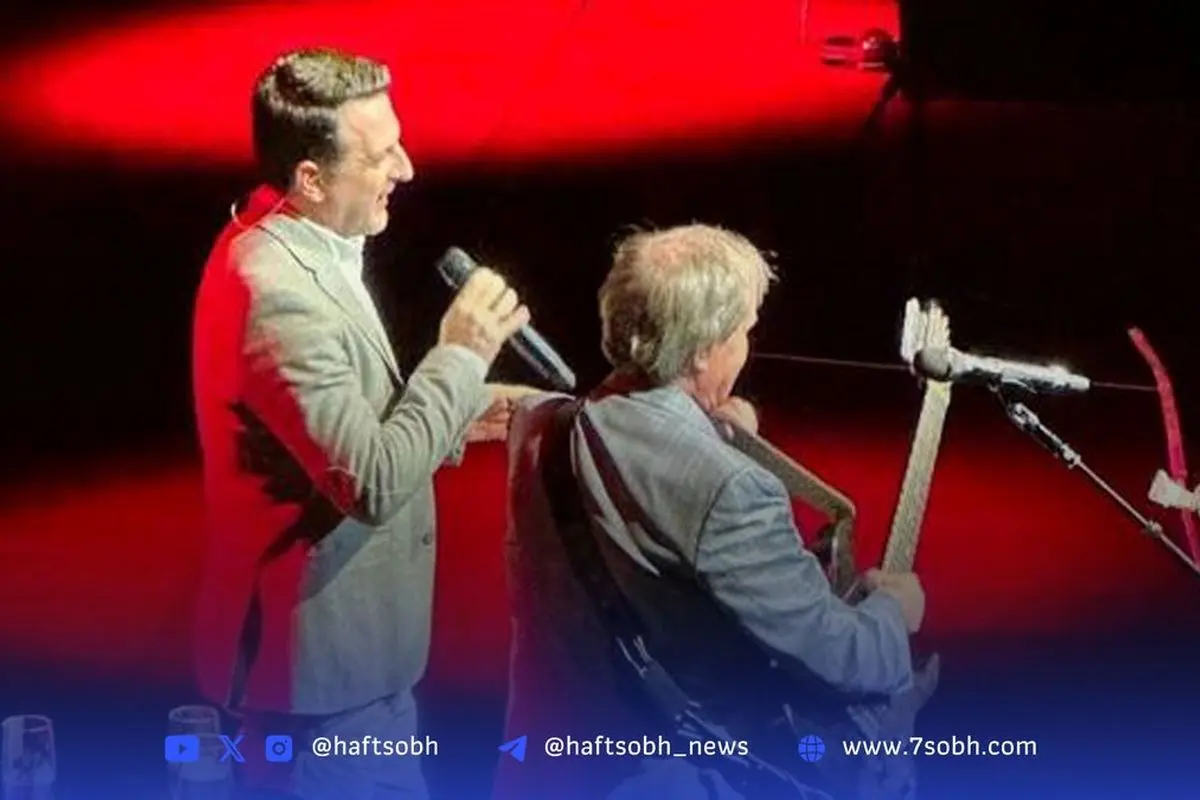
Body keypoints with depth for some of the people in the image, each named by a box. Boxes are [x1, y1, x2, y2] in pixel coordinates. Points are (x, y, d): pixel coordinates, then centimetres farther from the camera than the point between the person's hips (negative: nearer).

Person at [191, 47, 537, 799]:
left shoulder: (287, 249, 5)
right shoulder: (279, 293, -27)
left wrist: (455, 412, 3)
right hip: (324, 655, -10)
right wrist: (461, 358, -20)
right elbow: (373, 483, -29)